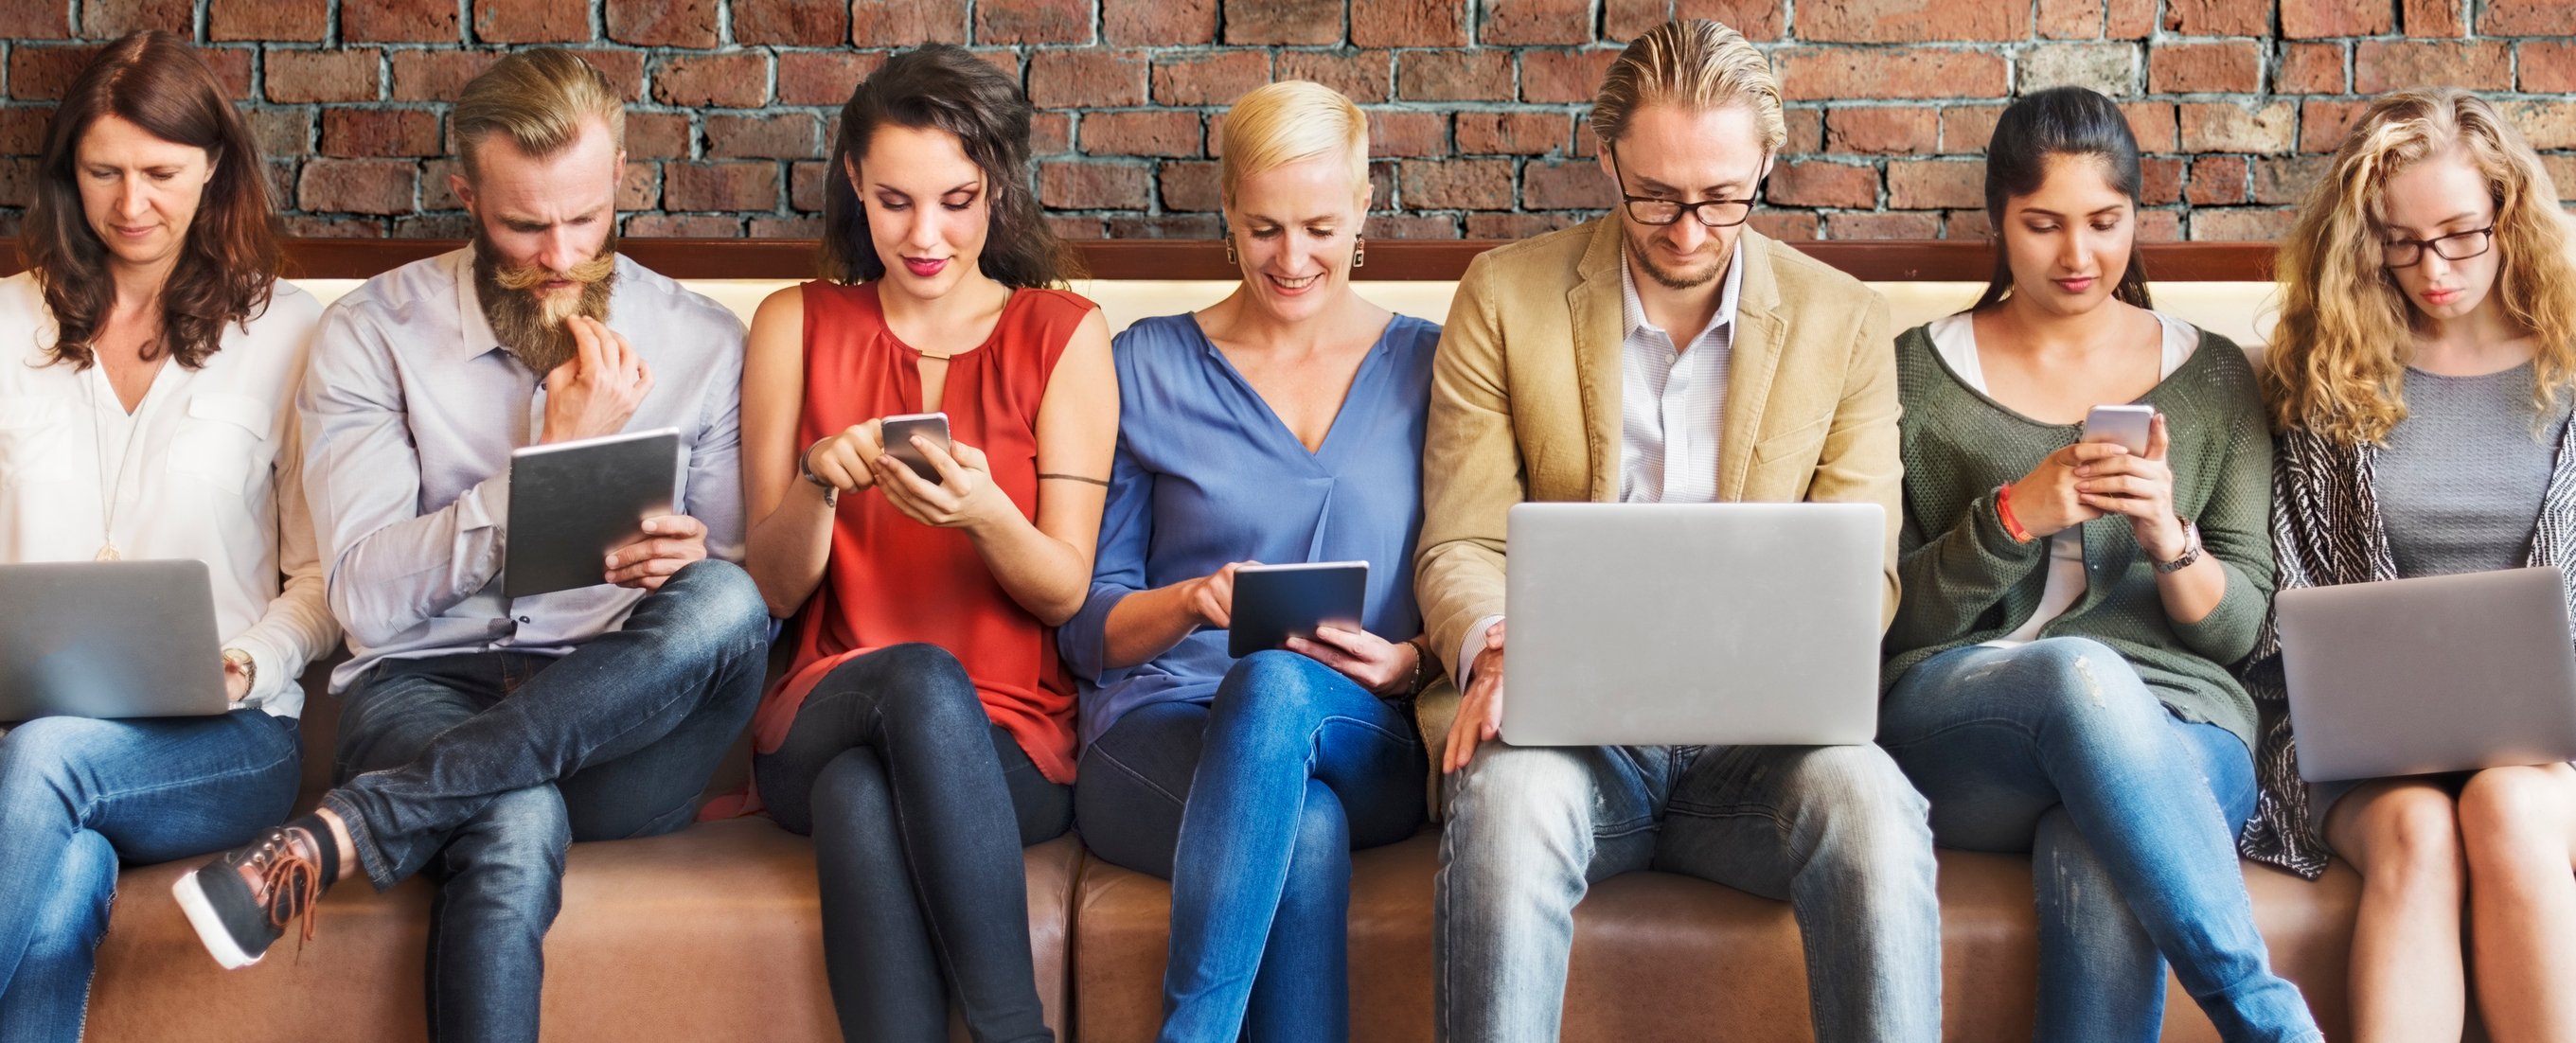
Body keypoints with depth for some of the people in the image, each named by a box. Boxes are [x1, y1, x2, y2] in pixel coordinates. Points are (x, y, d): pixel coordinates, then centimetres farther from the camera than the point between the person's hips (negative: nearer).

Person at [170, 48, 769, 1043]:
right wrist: (554, 454, -10)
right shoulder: (371, 333, 4)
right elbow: (366, 597, -6)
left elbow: (747, 590, 10)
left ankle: (342, 831, -36)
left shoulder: (701, 343, 10)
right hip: (427, 689, -3)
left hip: (620, 711, 3)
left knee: (719, 603, -35)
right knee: (517, 823, -41)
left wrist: (690, 564, -15)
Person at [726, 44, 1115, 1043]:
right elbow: (776, 589, 8)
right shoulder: (797, 325, 11)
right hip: (823, 721, 1)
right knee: (920, 677, -36)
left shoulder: (1062, 334, 6)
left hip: (1011, 741, -1)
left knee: (862, 795, -36)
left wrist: (983, 512, -21)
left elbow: (1064, 592, 0)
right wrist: (817, 483, -13)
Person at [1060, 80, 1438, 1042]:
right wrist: (1192, 601, -12)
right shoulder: (1148, 366, 12)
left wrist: (1408, 663, -10)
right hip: (1160, 731, -1)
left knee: (1275, 684, -39)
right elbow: (1089, 626, 10)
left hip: (1366, 746, 1)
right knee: (1305, 831, -39)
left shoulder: (1427, 368, 13)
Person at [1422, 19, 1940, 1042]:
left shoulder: (1844, 322, 8)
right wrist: (1496, 653, -20)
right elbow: (1460, 544, 4)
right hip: (1571, 727, -1)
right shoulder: (1504, 297, 5)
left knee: (1869, 805, -33)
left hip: (1752, 734, 1)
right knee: (1507, 798, -36)